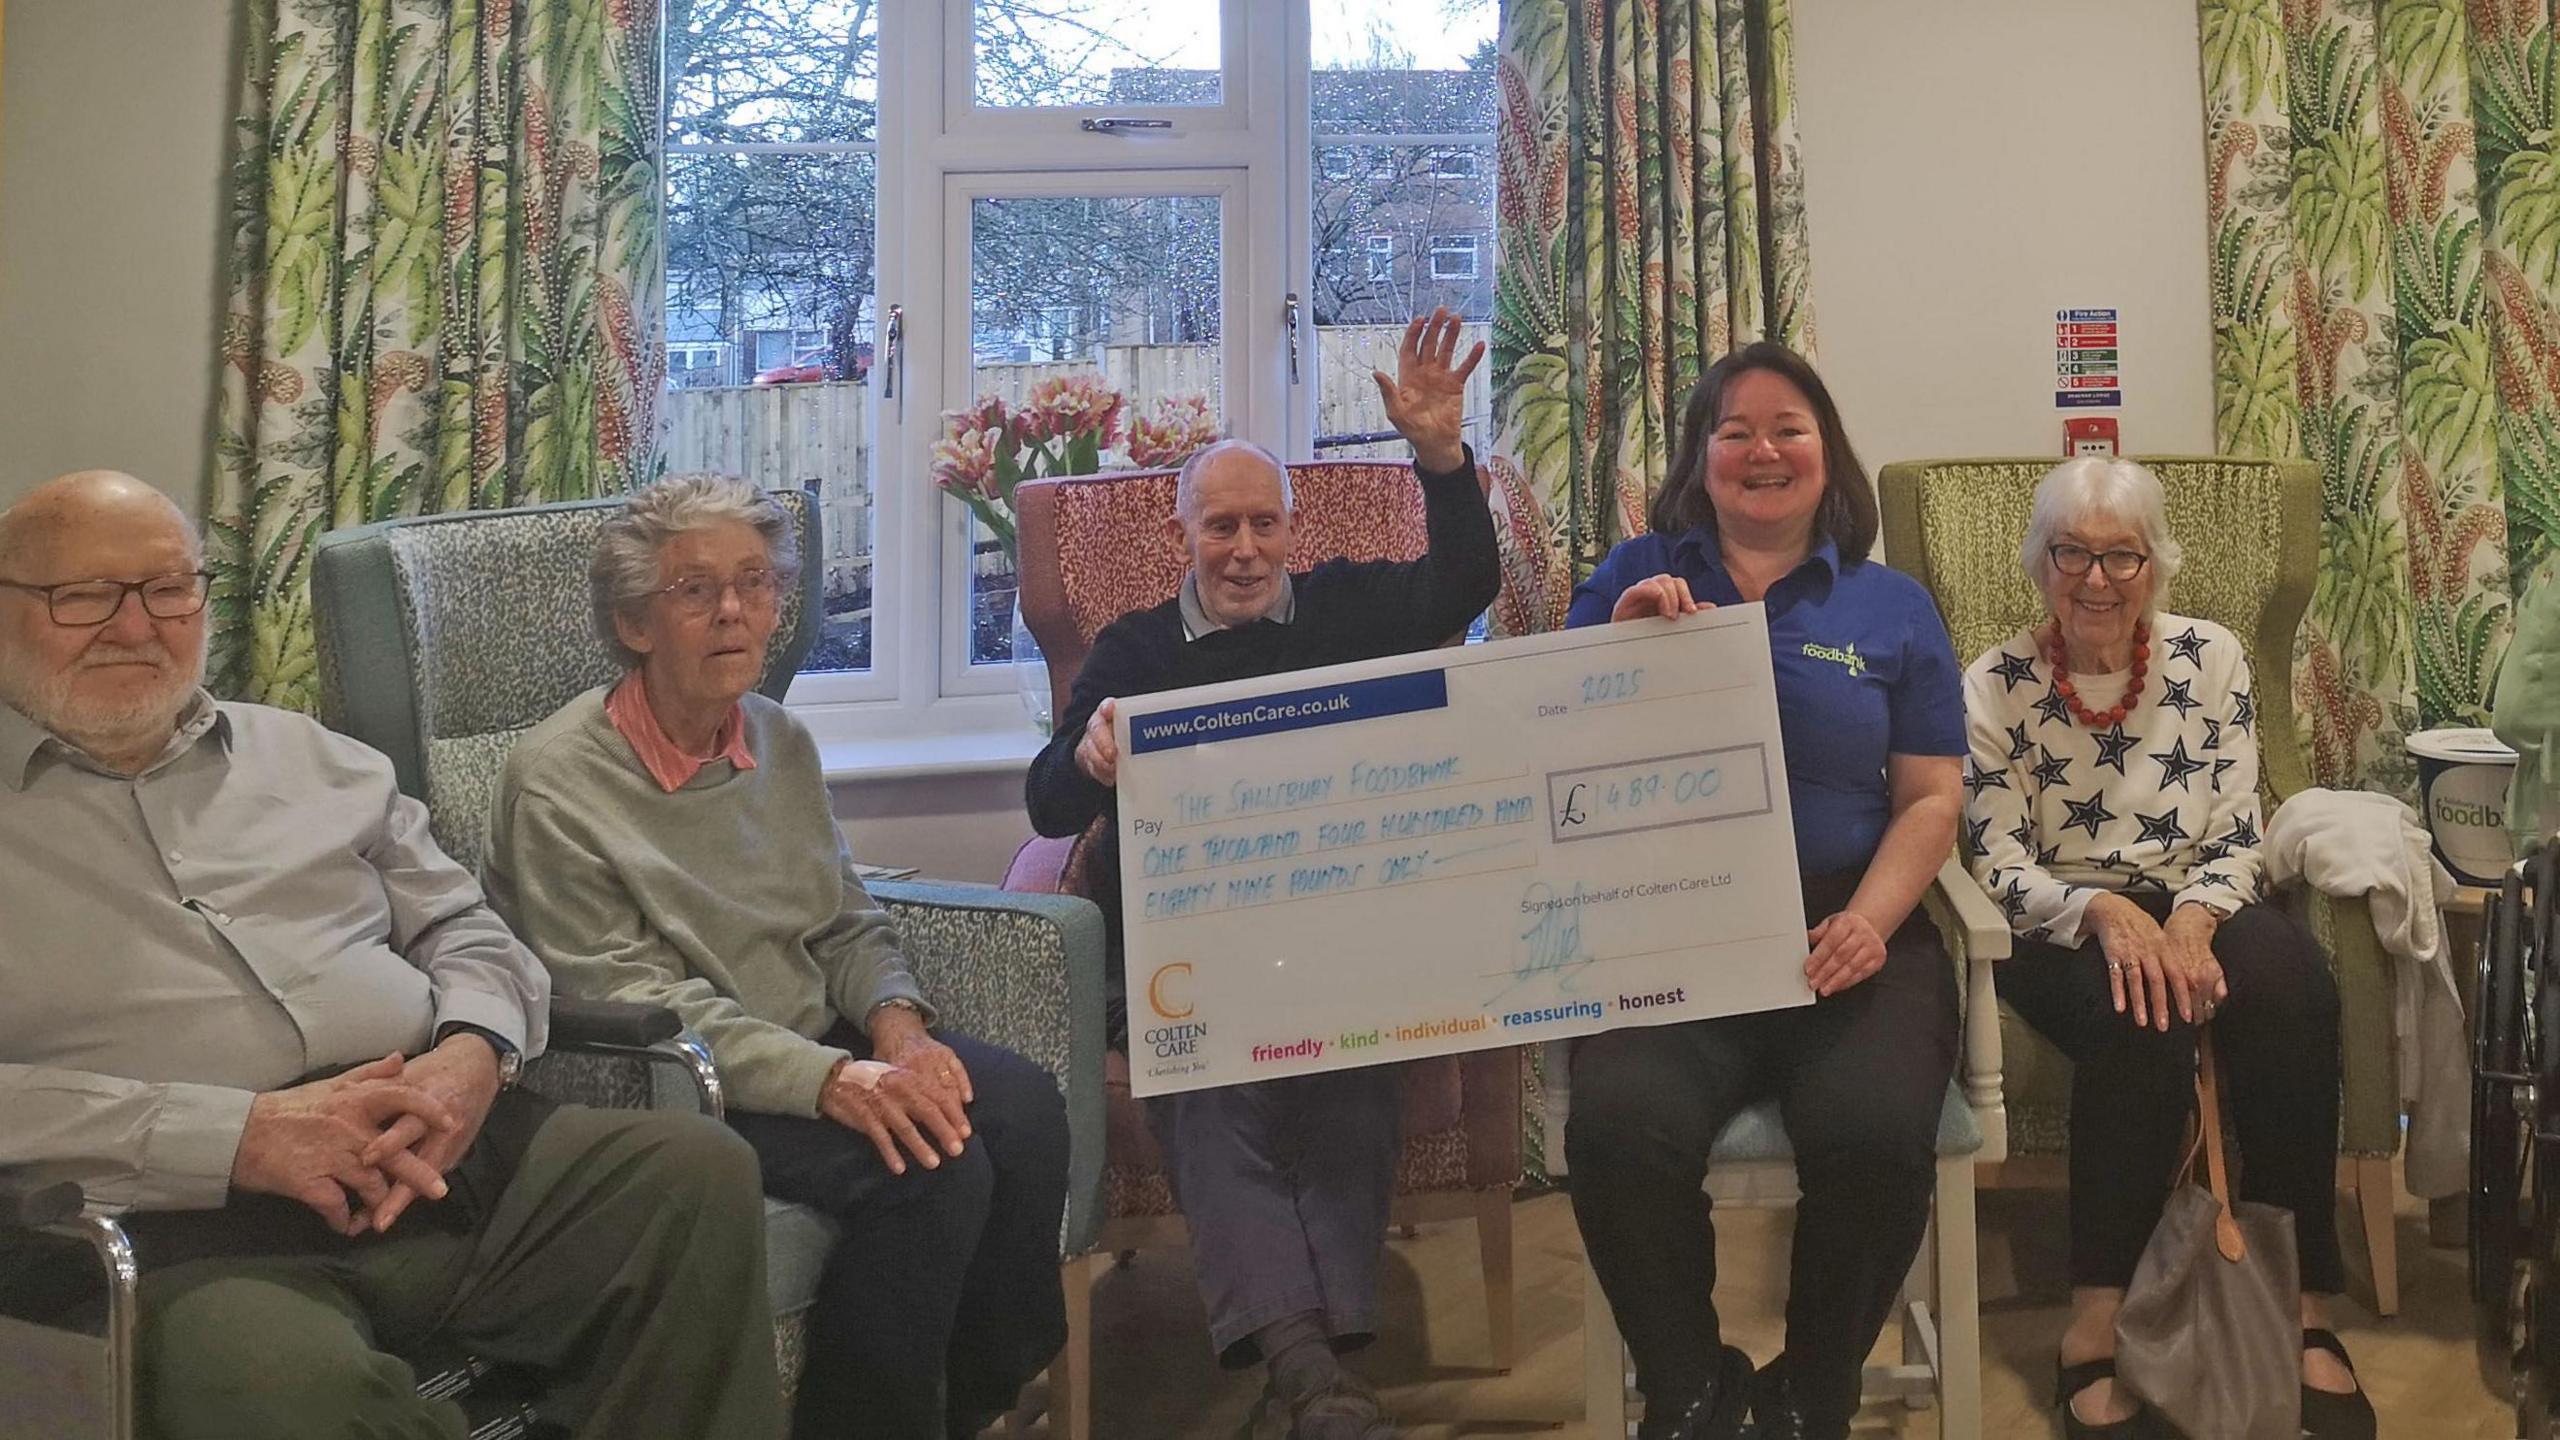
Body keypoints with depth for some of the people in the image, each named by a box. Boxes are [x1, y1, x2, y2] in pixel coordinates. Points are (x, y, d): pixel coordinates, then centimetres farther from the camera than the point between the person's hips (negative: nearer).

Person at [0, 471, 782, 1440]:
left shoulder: (313, 758, 23)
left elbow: (461, 929, 21)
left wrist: (476, 1052, -3)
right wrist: (236, 1136, -17)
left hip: (435, 1144, 5)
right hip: (179, 1221, -5)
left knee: (700, 1173, -19)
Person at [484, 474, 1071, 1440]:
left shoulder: (782, 742, 10)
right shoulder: (558, 781, -11)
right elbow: (634, 1001, -17)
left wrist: (896, 1023, -8)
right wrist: (833, 1078, -28)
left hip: (819, 1046, 7)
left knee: (1020, 1104, -19)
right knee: (929, 1168, -27)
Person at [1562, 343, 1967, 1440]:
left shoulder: (1891, 608, 15)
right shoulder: (1635, 580, 15)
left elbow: (1930, 797, 9)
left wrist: (1869, 919, -9)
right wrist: (1617, 647, -8)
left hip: (1847, 937, 1)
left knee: (1875, 1138, -30)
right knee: (1620, 1131, -31)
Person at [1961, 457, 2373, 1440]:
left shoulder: (2211, 659, 4)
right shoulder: (1996, 685, -2)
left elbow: (2236, 841, 1)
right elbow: (2000, 868, -6)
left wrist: (2193, 918, -20)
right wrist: (2104, 913, -25)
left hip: (2197, 906, 2)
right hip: (2061, 924, -2)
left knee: (2291, 984, -32)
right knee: (2142, 1020, -36)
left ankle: (2303, 1312, -26)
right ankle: (2095, 1329, -27)